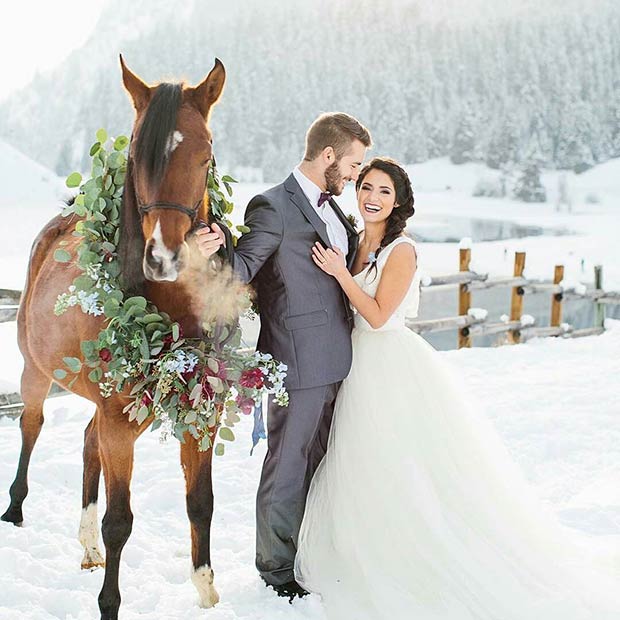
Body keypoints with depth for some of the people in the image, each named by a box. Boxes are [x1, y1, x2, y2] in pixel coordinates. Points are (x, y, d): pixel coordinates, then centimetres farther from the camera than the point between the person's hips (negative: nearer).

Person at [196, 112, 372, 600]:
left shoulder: (330, 207, 13)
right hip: (298, 362, -9)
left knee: (319, 461, 20)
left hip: (335, 361, 9)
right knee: (287, 466, 5)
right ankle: (277, 565, 21)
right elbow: (243, 270, -19)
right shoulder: (273, 207, -14)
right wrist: (215, 251, -37)